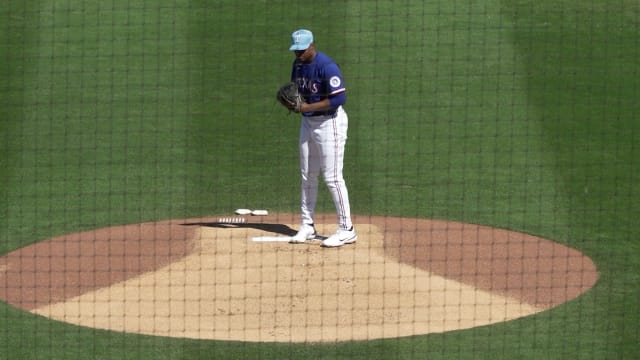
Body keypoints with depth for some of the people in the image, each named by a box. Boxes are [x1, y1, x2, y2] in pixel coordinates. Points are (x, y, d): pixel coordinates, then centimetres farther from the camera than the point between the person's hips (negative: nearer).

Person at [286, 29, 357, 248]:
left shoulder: (326, 66, -21)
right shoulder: (298, 64, 5)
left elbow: (339, 98, -25)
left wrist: (307, 107, -26)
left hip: (330, 121, -8)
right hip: (308, 122, 8)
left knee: (332, 177, -9)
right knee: (307, 176, 12)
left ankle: (347, 230, -4)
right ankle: (307, 227, 21)